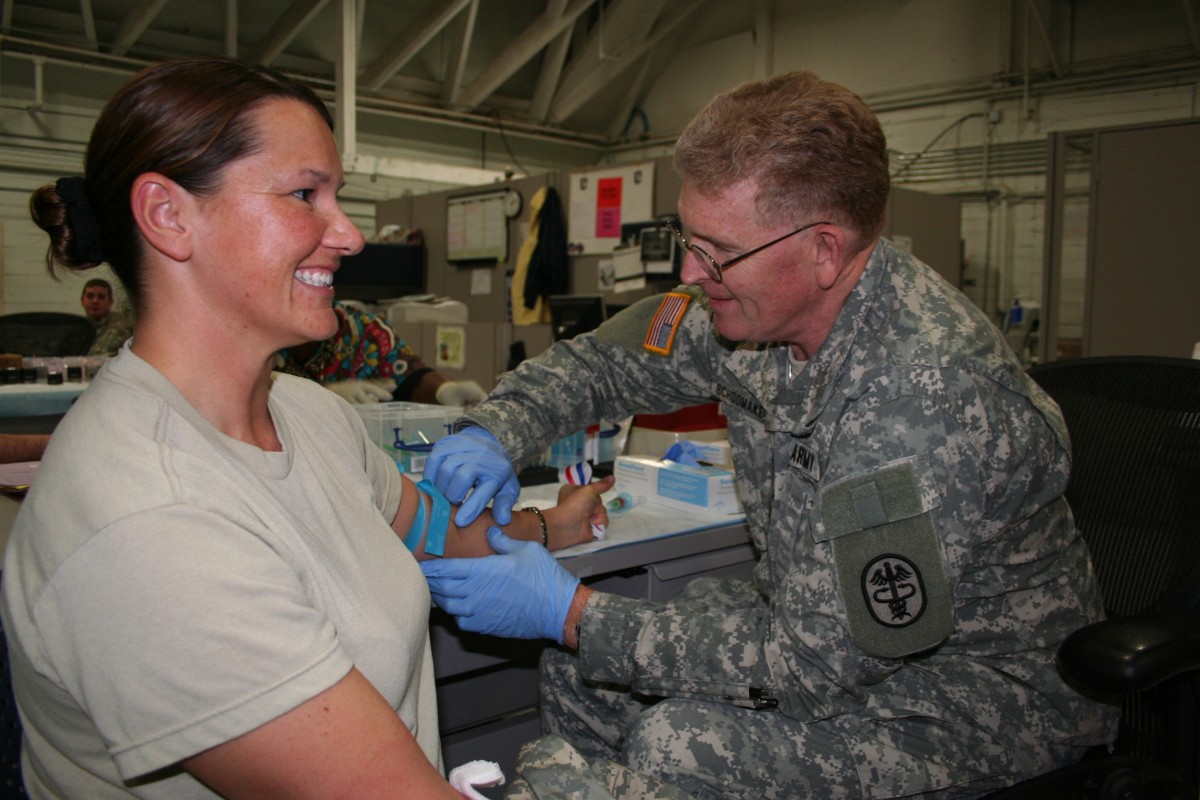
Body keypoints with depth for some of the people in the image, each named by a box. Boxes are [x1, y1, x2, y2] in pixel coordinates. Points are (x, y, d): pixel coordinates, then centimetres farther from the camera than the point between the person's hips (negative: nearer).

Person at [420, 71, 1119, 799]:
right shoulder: (756, 306, -10)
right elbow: (602, 362, 6)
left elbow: (815, 663, -30)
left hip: (977, 697, -7)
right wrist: (495, 433, -14)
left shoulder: (924, 392, -34)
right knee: (579, 669, -3)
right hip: (832, 626, 7)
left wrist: (572, 614, -27)